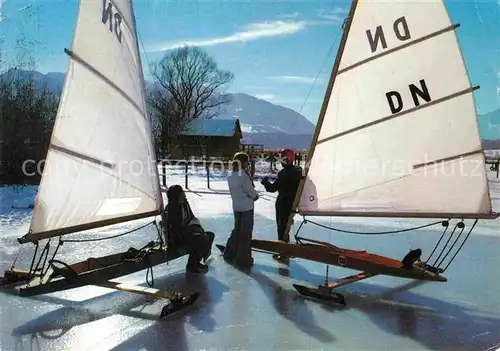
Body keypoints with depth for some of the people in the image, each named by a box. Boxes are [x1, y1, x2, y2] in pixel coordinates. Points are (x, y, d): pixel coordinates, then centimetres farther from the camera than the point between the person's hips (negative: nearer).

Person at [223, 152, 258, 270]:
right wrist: (256, 195, 9)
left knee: (237, 230, 21)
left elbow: (236, 191, 8)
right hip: (246, 207, -7)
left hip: (236, 207, 7)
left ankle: (229, 254, 30)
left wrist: (252, 195, 5)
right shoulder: (243, 176, -19)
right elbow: (251, 192, -13)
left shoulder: (230, 176, 3)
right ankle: (243, 260, 11)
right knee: (245, 233, 3)